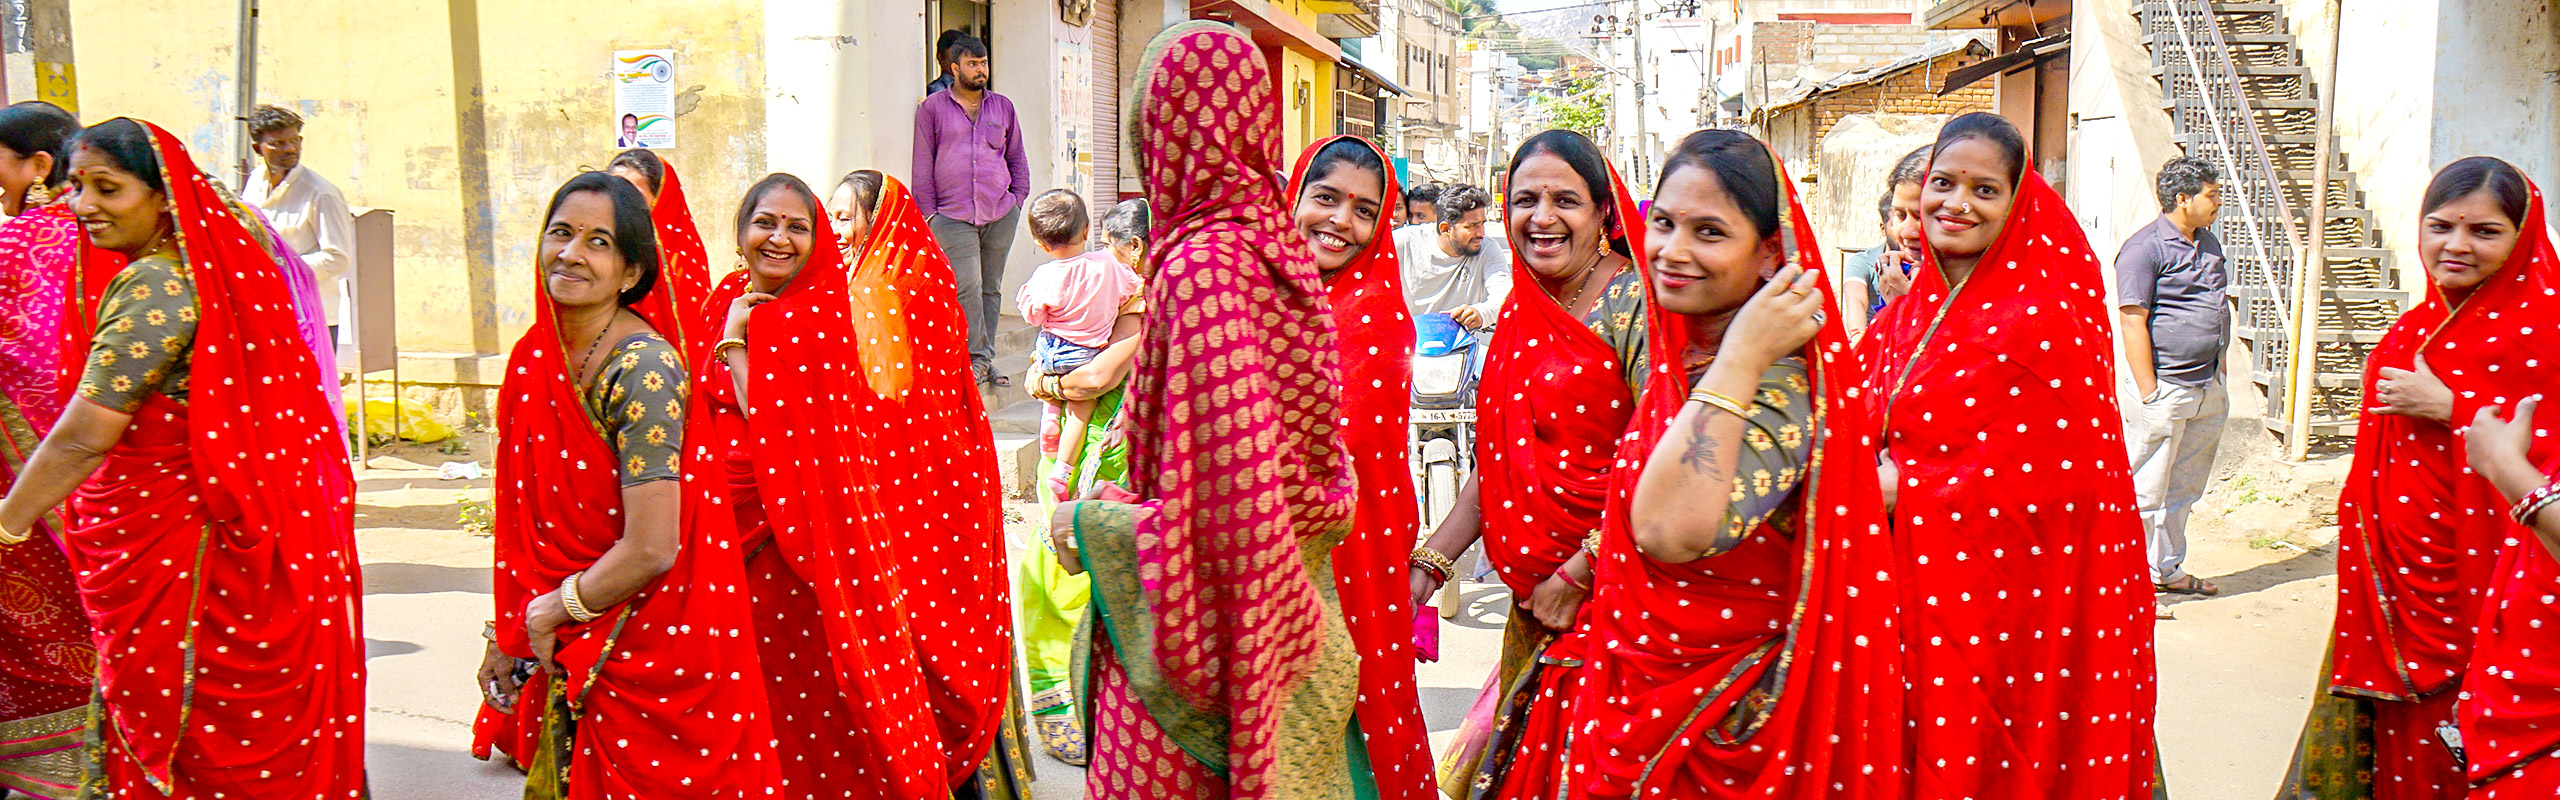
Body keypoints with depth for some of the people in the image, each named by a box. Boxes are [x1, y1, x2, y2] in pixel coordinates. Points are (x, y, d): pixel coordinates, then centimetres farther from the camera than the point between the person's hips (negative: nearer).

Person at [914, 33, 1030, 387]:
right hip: (953, 216, -3)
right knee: (967, 288, -12)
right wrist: (927, 210, -1)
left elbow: (1017, 158, 21)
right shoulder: (932, 109, 6)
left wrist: (1018, 197, 10)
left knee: (991, 288, 6)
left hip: (1001, 214, 3)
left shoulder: (1003, 107, 15)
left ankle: (985, 361, 13)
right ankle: (977, 358, -3)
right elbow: (923, 164, 5)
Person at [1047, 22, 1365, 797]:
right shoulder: (1279, 250, 4)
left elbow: (1225, 511, -24)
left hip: (1206, 629, -8)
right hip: (1290, 611, 8)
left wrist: (1088, 523, -9)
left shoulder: (1202, 265, -22)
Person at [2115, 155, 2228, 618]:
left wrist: (2218, 370, 17)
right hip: (2165, 389, -9)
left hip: (2208, 389, 9)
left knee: (2184, 490, 16)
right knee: (2144, 492, -3)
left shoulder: (2208, 244, 14)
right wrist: (2148, 392, -20)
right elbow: (2132, 321, -17)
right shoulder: (2144, 247, -13)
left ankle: (2168, 569, 28)